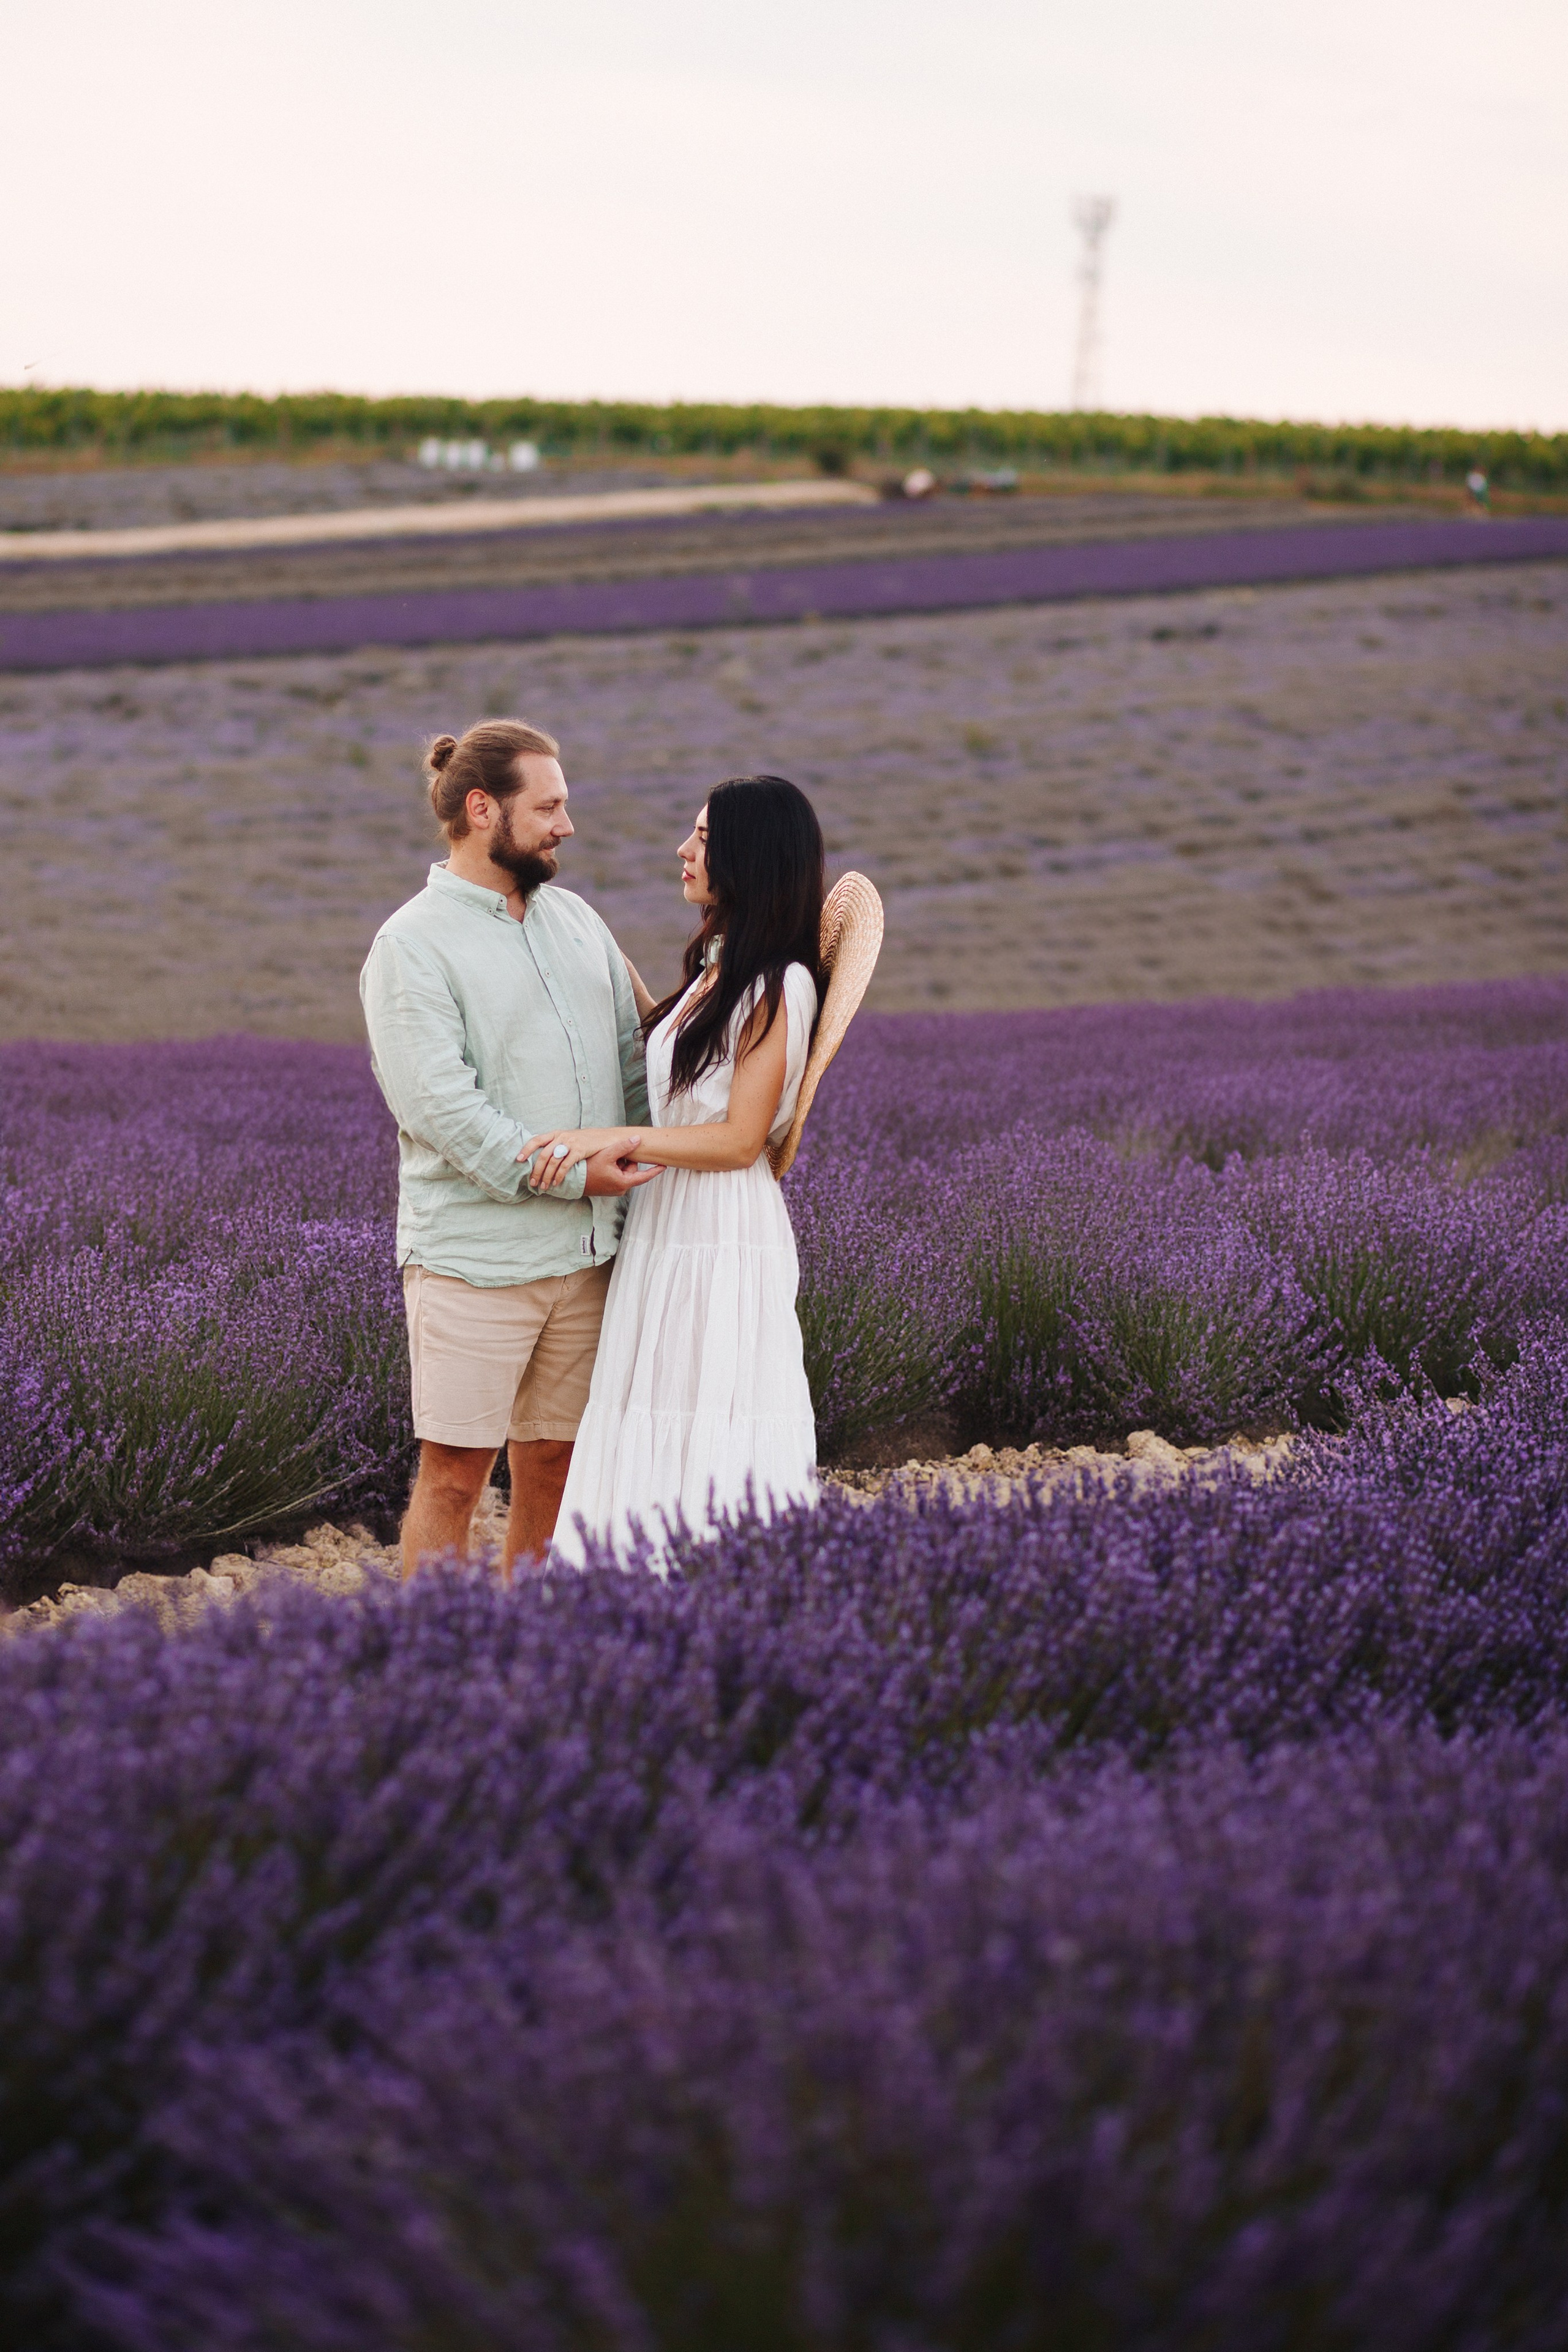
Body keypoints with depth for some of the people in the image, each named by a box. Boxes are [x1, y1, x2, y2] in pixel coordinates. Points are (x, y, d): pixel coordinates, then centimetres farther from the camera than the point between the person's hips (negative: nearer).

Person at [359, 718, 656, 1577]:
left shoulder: (575, 919, 15)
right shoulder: (412, 945, -7)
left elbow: (635, 1054, 19)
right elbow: (439, 1102, -17)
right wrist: (567, 1173, -19)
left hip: (586, 1250, 6)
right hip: (474, 1258, -6)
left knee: (552, 1461, 10)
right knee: (454, 1475, -4)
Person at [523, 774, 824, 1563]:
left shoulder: (779, 987, -12)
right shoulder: (713, 971, 14)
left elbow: (739, 1140, -16)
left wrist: (618, 1138, -21)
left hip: (726, 1240, -9)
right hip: (663, 1231, 9)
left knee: (716, 1464, -5)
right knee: (653, 1452, 9)